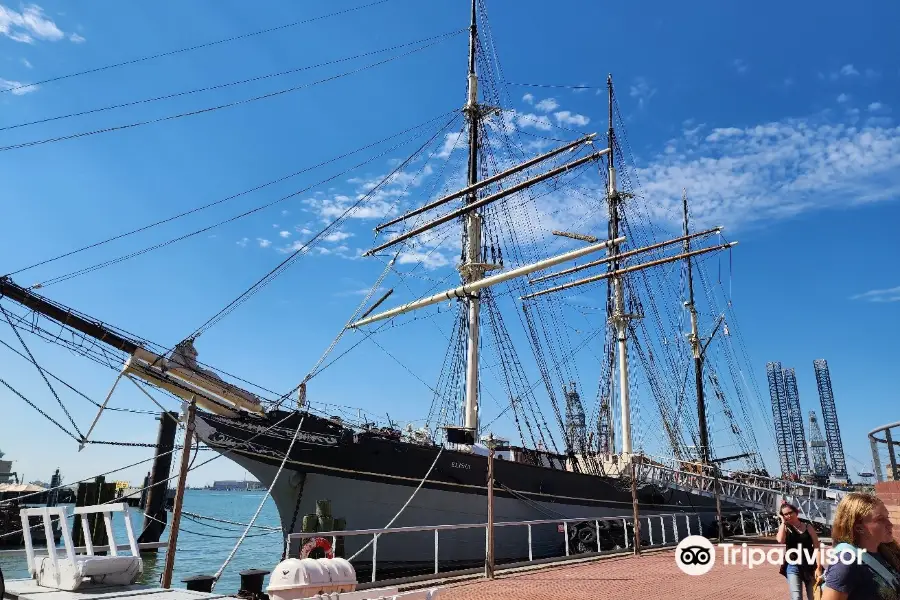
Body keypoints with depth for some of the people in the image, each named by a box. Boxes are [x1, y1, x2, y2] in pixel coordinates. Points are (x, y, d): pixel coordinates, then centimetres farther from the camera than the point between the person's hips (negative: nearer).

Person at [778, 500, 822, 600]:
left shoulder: (808, 527, 2)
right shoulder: (784, 528, 1)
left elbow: (816, 547, 1)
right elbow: (780, 540, -21)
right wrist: (783, 522, -11)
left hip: (810, 566, 1)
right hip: (793, 567, -1)